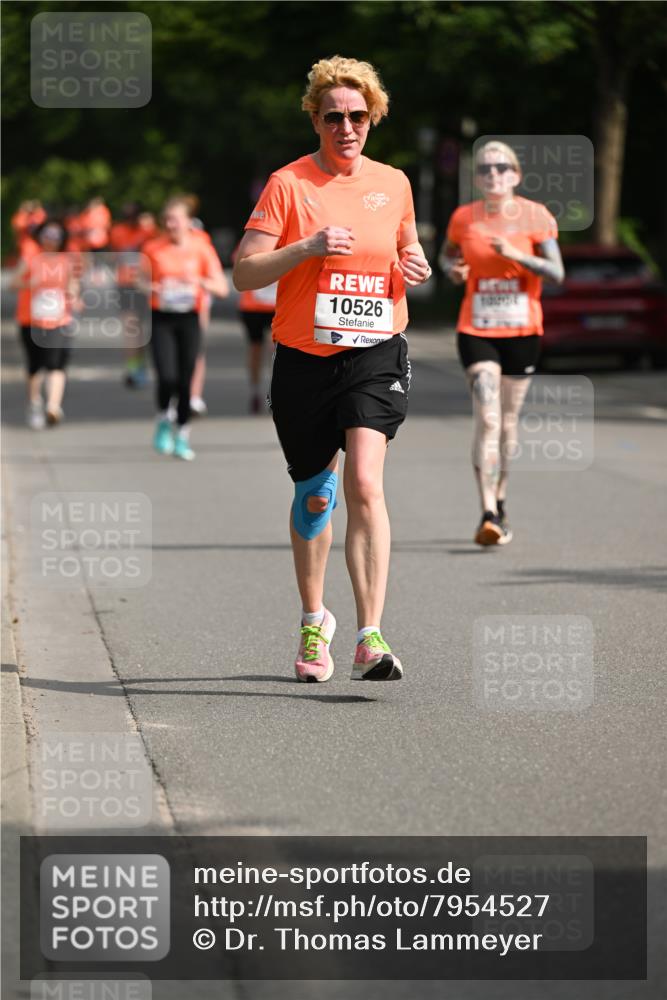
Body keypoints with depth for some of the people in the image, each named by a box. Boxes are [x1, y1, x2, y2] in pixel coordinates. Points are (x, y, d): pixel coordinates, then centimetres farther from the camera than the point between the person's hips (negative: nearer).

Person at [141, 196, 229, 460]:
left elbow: (222, 288, 0)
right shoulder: (152, 248, 0)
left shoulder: (201, 248, 1)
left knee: (185, 380, 1)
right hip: (161, 318, -1)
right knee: (167, 376, -16)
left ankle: (182, 437, 15)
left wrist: (200, 282, -19)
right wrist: (151, 288, -13)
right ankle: (163, 421, 12)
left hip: (189, 319, 1)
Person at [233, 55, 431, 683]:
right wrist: (307, 247, -20)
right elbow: (244, 274, -6)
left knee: (365, 485, -18)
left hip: (376, 355, 0)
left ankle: (370, 638, -22)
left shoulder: (393, 184, 8)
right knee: (313, 496, 12)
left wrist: (416, 266, 2)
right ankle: (314, 621, 34)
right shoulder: (288, 184, -2)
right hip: (304, 360, 0)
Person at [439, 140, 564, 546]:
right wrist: (452, 269, -3)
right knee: (487, 418, -15)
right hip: (477, 330, -1)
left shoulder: (535, 216, -3)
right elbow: (447, 254, 20)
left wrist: (516, 255, -22)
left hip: (522, 331, 1)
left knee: (508, 421, 10)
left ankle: (501, 503, 31)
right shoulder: (464, 218, 1)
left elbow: (556, 272, -8)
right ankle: (489, 515, -20)